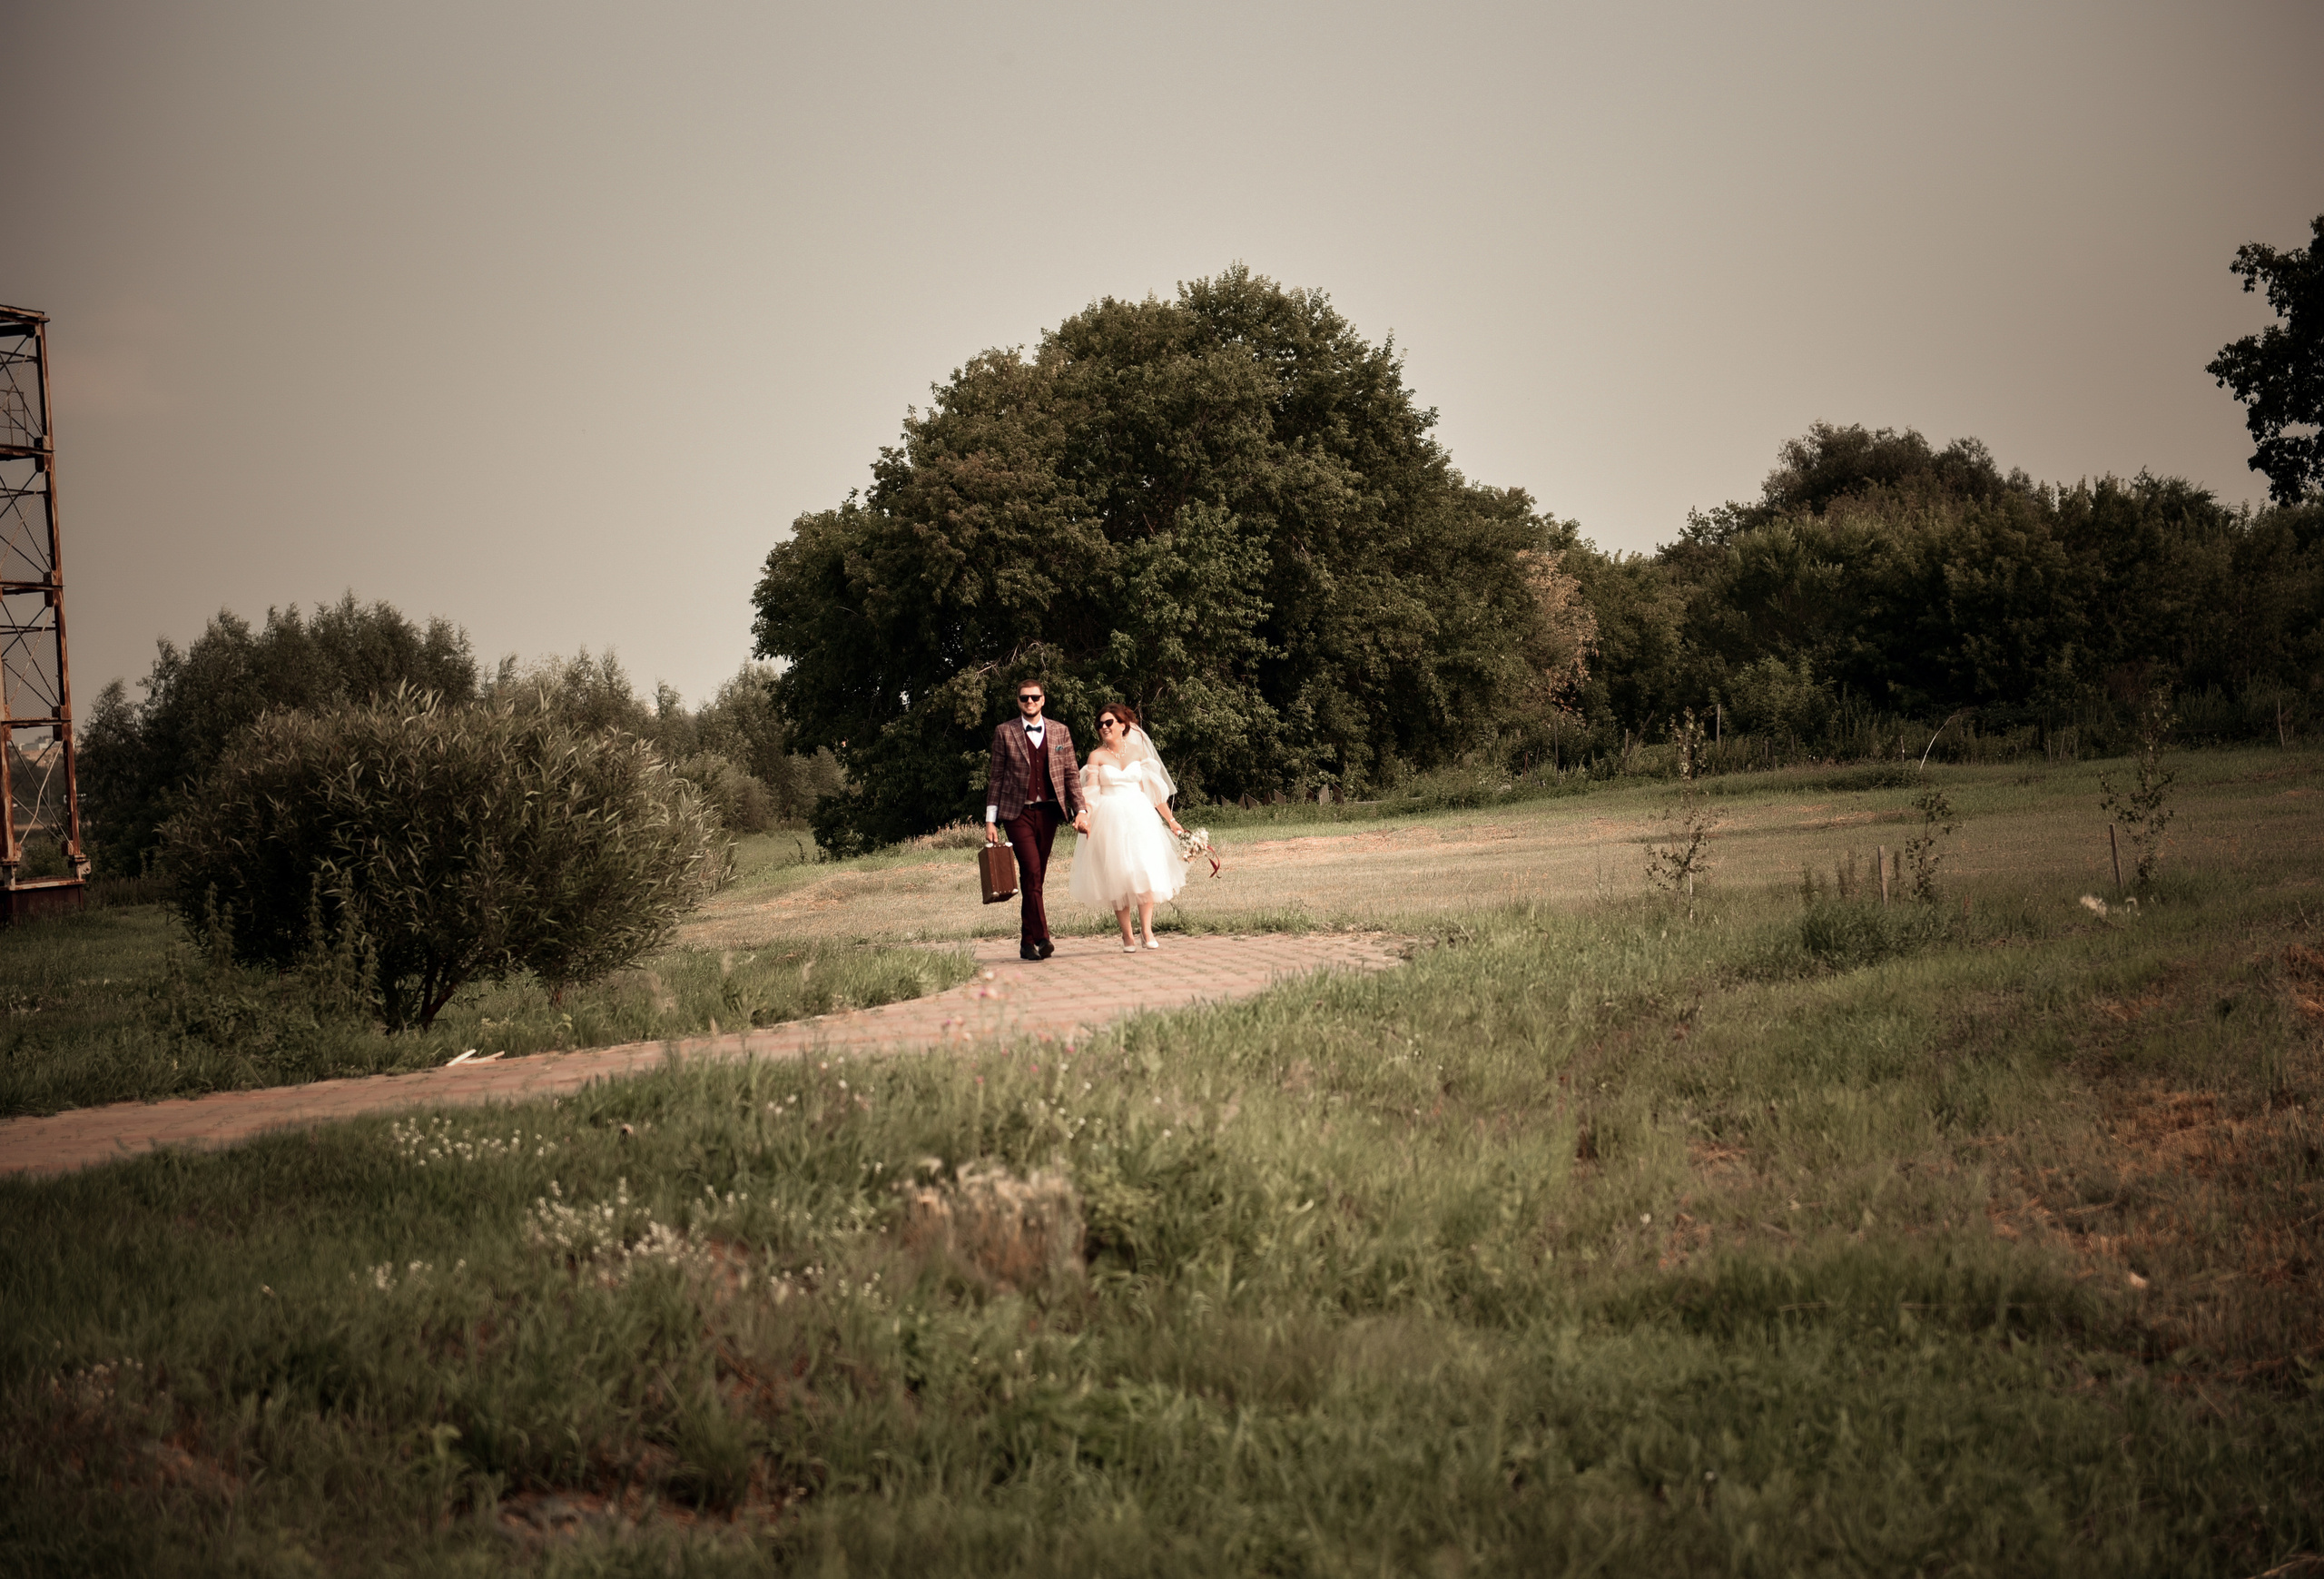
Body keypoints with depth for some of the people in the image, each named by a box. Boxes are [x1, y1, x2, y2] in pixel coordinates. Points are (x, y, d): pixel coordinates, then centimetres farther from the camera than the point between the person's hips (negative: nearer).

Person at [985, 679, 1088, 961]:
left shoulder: (1060, 732, 11)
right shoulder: (1004, 733, 5)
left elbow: (1071, 774, 11)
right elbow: (996, 778, 6)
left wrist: (1081, 811, 0)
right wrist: (991, 821, 1)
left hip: (1048, 811, 3)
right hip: (1018, 812, -3)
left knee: (1036, 878, 5)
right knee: (1031, 872, -16)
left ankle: (1027, 943, 11)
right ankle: (1041, 938, -21)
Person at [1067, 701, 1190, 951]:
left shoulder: (1138, 752, 9)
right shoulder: (1097, 756, 3)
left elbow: (1154, 789, 12)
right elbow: (1091, 792, -7)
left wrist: (1171, 820, 12)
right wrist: (1085, 817, -24)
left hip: (1140, 817, 1)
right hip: (1110, 821, -1)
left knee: (1147, 871, -10)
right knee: (1117, 876, -3)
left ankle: (1148, 931, -9)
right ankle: (1127, 934, 2)